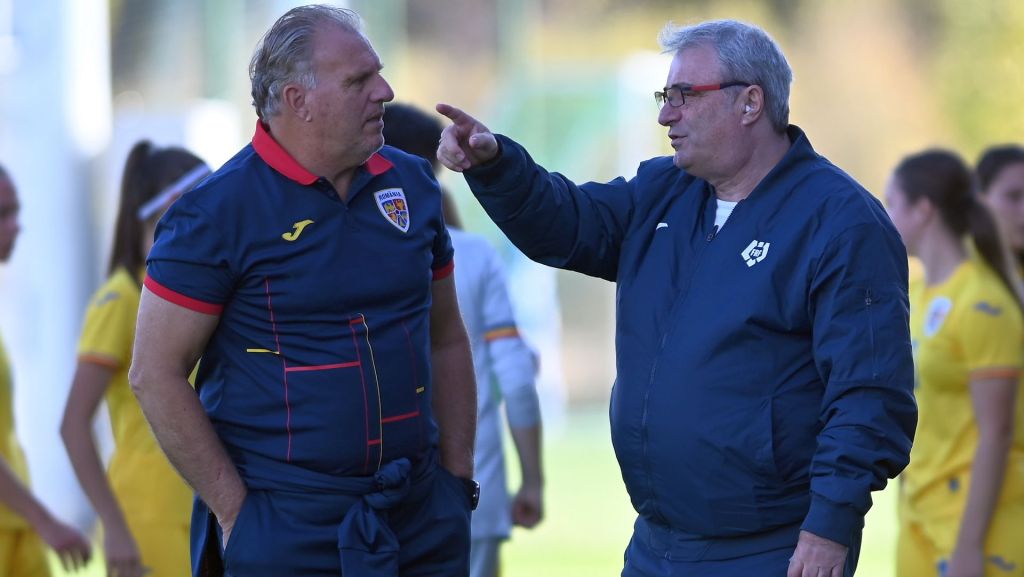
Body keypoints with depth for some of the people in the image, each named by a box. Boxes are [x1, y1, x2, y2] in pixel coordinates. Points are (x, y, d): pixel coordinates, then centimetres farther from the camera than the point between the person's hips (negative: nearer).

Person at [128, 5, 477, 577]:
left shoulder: (412, 183, 7)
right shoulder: (216, 212, -9)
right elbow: (155, 374, -9)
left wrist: (459, 475, 10)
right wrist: (236, 511, -11)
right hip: (286, 525, -5)